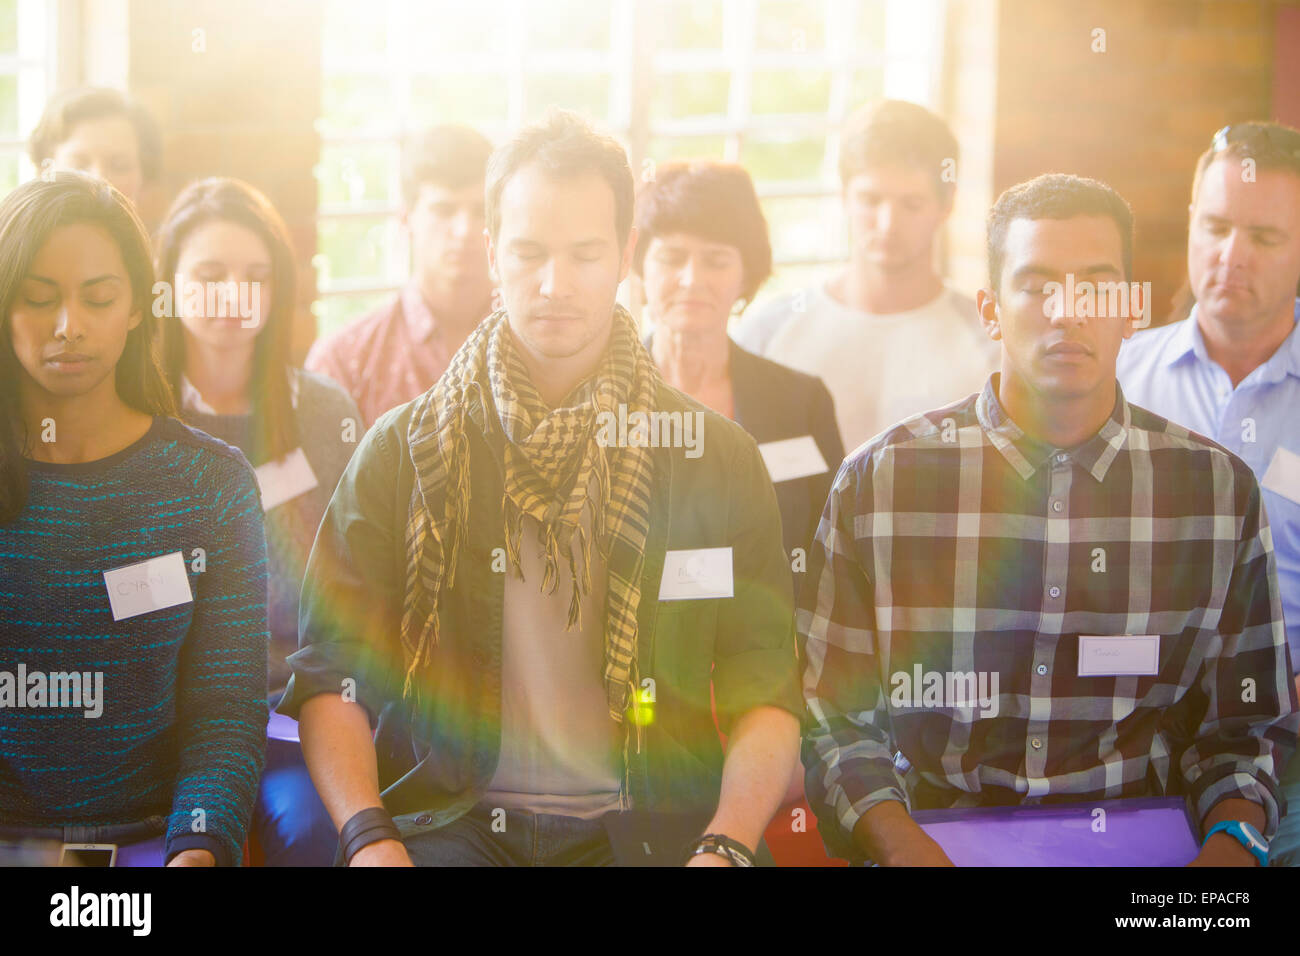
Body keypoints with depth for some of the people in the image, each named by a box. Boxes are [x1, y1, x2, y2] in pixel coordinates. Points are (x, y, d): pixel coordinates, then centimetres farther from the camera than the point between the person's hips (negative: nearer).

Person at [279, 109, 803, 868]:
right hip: (452, 821, -1)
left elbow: (766, 691, 5)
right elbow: (329, 674, 6)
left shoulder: (716, 457, 9)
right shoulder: (404, 450, 9)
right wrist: (368, 834, -10)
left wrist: (726, 846, -12)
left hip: (645, 825, 1)